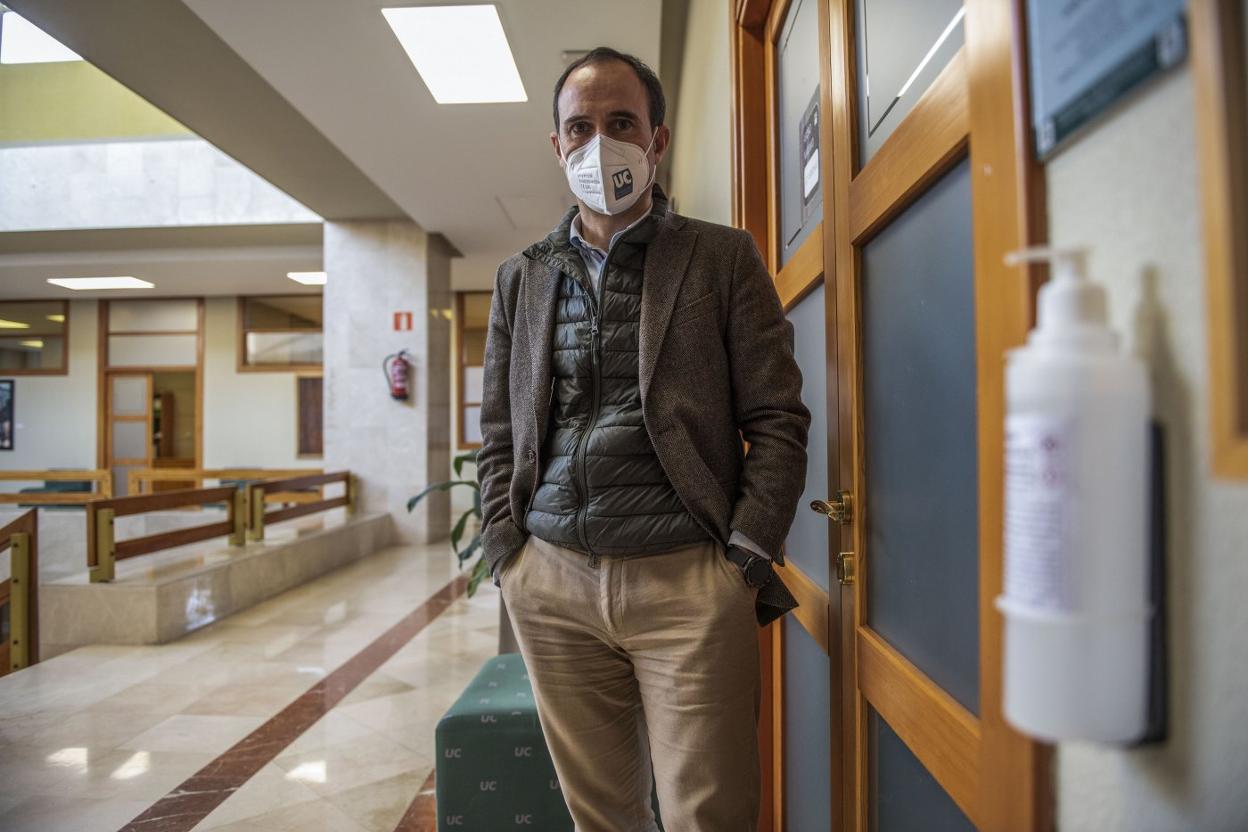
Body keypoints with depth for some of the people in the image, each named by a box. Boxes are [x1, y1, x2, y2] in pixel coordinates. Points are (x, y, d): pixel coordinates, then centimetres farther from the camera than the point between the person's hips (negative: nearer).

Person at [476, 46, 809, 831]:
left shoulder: (723, 257, 4)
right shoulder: (522, 277, 13)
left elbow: (778, 421, 0)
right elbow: (498, 435, 14)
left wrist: (745, 559, -8)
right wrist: (507, 556, 5)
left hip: (688, 581, -3)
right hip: (552, 585, 4)